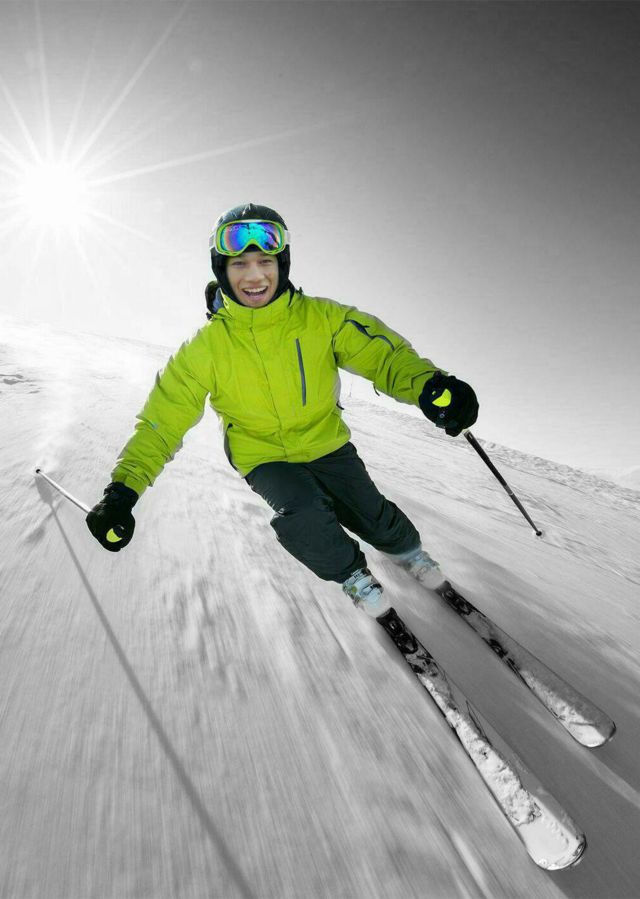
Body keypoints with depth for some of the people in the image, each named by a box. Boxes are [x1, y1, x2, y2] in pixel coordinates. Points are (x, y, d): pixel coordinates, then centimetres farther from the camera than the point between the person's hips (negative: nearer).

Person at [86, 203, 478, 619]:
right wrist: (123, 489, -22)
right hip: (263, 457, -1)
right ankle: (351, 572, 7)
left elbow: (382, 352, -18)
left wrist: (428, 383, -40)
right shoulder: (207, 347, -13)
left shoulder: (321, 317, -13)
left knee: (374, 516, -3)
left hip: (327, 444, 2)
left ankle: (407, 548, 37)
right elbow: (162, 421, -11)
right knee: (301, 513, -28)